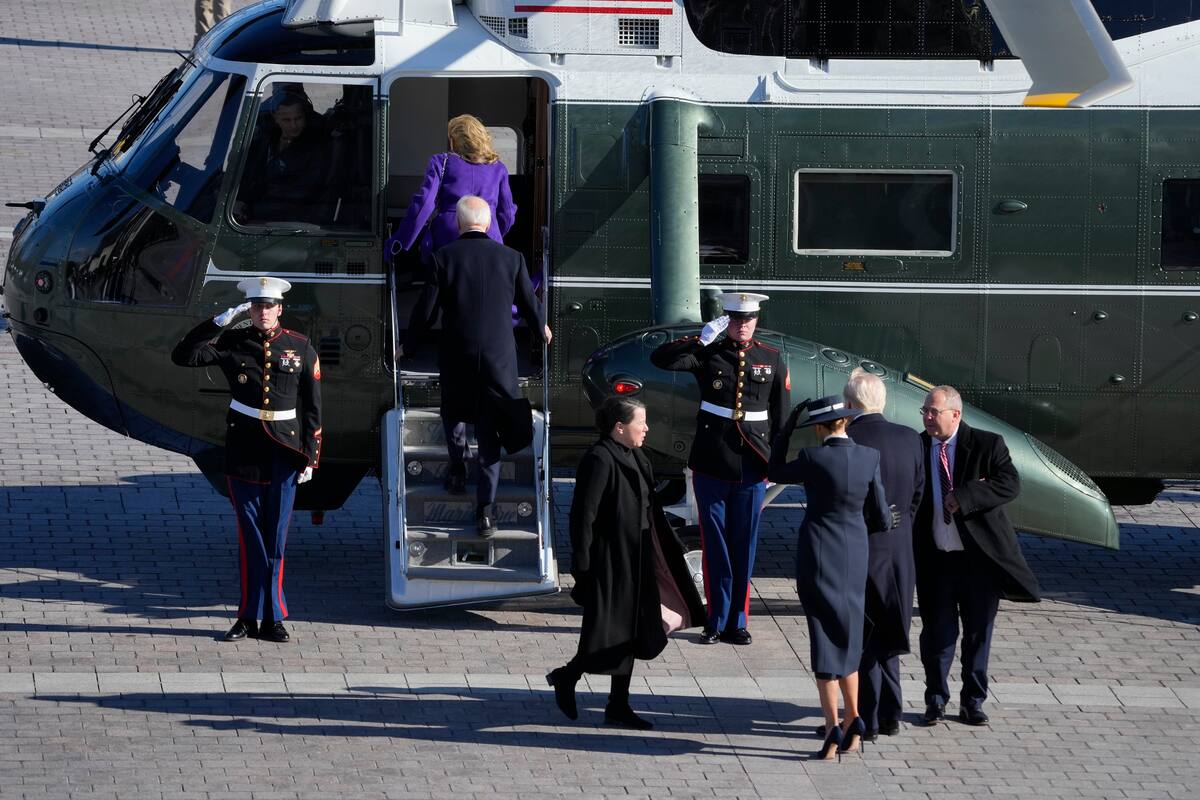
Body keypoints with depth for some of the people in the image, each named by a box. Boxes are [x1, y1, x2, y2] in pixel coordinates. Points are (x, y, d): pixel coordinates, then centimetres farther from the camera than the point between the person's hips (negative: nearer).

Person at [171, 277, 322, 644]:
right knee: (250, 537, 3)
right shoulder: (232, 342, 2)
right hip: (244, 450, 0)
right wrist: (218, 323, -14)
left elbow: (312, 407, 4)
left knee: (276, 537, 2)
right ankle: (249, 617, 9)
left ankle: (272, 619, 7)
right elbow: (183, 356, -7)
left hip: (284, 452, 0)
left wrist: (310, 457, 1)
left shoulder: (301, 348, 3)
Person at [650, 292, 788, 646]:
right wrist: (701, 339, -19)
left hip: (751, 468, 1)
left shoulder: (772, 359, 5)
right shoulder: (708, 354, 1)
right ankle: (717, 621, 10)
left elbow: (780, 415, 8)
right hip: (711, 466, -1)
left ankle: (738, 622, 13)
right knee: (715, 544, 3)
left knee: (745, 545, 5)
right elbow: (661, 359, -11)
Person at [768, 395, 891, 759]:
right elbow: (882, 518, 1)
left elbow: (775, 472, 6)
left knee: (825, 639, 2)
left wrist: (787, 427, 8)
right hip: (855, 556, 4)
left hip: (817, 555, -4)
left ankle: (833, 728, -2)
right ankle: (853, 721, 21)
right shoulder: (869, 458, -5)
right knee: (846, 638, 19)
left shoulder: (813, 459, -15)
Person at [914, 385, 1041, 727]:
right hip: (936, 558, 1)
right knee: (937, 632, 5)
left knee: (978, 632, 7)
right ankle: (936, 700, 19)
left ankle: (973, 702, 19)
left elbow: (1010, 483, -16)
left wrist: (966, 497, -24)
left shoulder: (986, 445, -5)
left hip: (979, 555, -1)